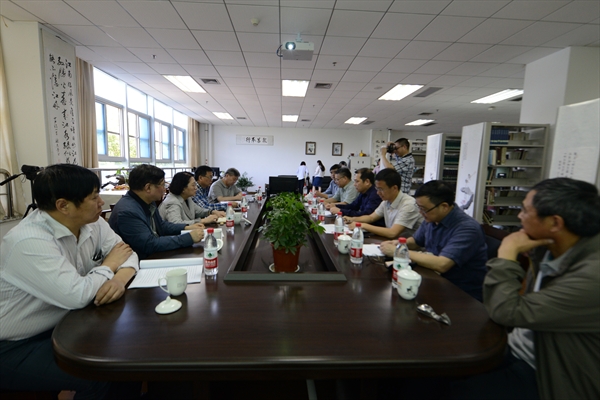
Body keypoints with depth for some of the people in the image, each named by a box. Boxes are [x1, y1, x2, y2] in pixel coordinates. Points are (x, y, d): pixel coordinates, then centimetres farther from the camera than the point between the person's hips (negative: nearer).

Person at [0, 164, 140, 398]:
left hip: (63, 325, 7)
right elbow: (75, 296, -35)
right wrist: (109, 265, -17)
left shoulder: (92, 223, -6)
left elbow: (128, 254, -4)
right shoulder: (29, 241, -30)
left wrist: (119, 278, -26)